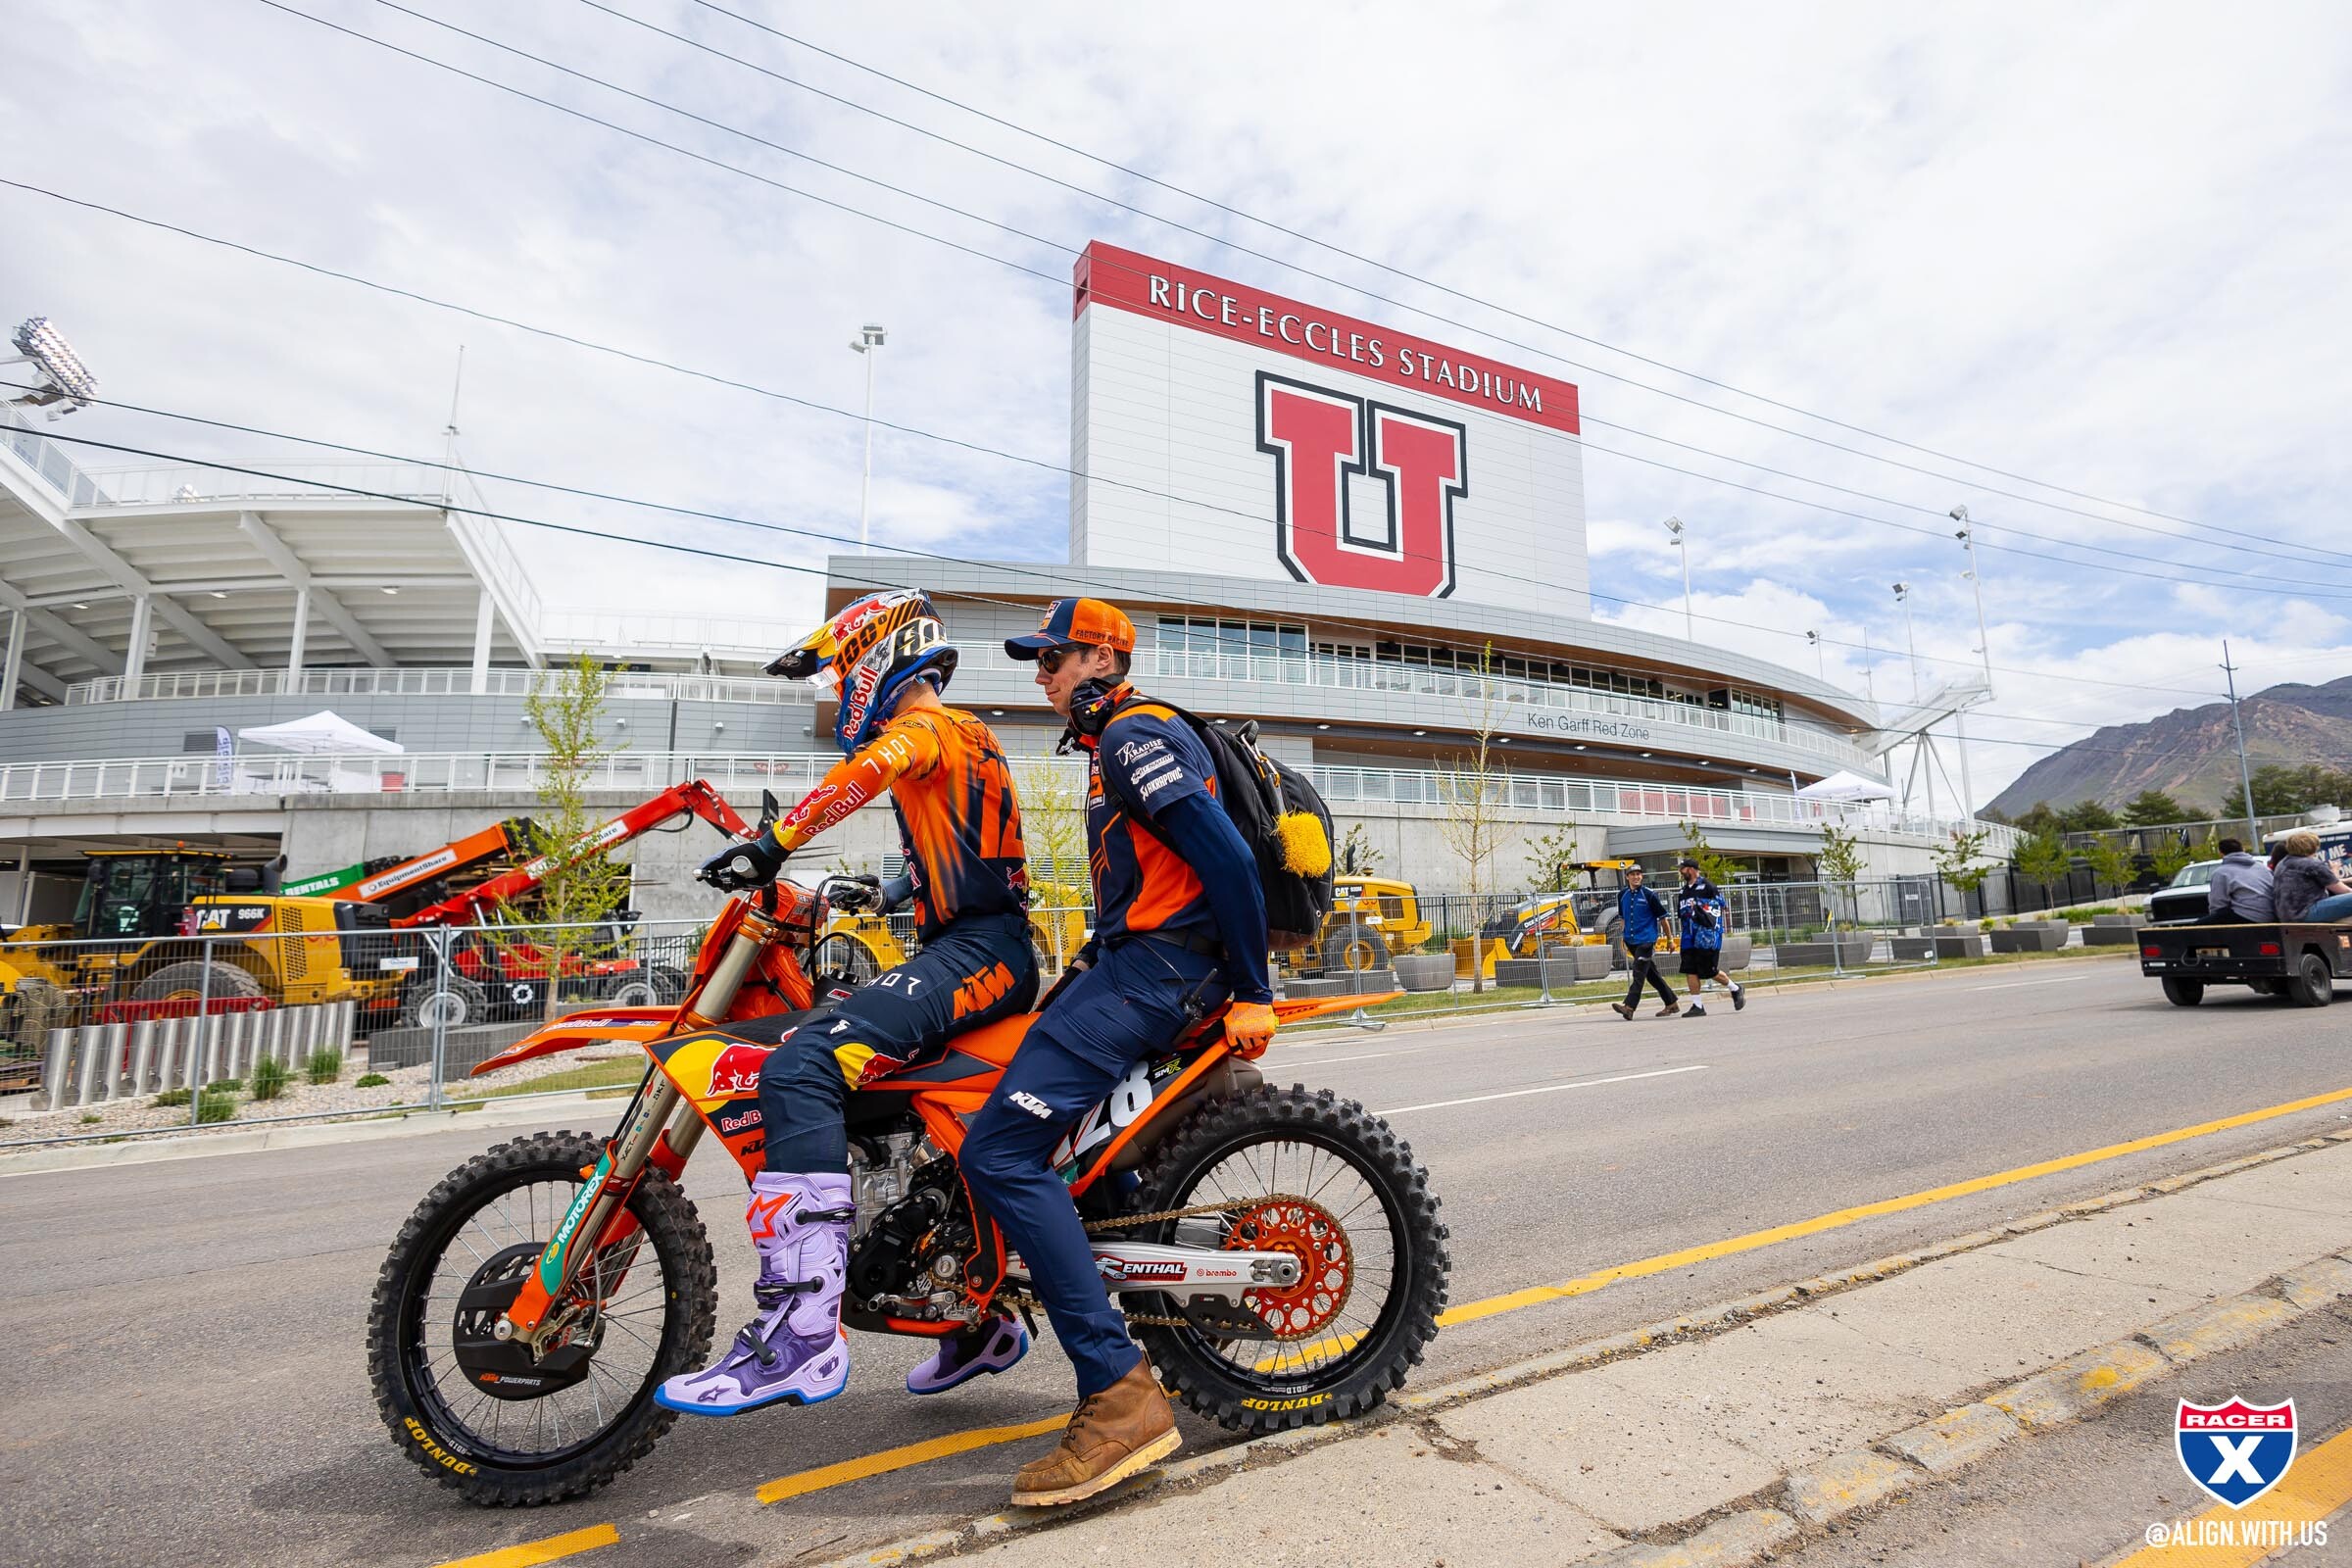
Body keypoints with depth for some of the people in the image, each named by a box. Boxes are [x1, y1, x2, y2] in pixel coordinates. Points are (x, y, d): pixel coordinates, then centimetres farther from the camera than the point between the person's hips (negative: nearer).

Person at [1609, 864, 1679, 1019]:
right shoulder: (1622, 894, 9)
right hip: (1631, 941, 6)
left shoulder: (1649, 895, -6)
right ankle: (1672, 1003, 24)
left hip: (1646, 939, -6)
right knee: (1652, 974, 13)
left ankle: (1629, 1007, -22)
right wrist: (1623, 936, 16)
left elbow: (1662, 917, 0)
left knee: (1639, 973, -13)